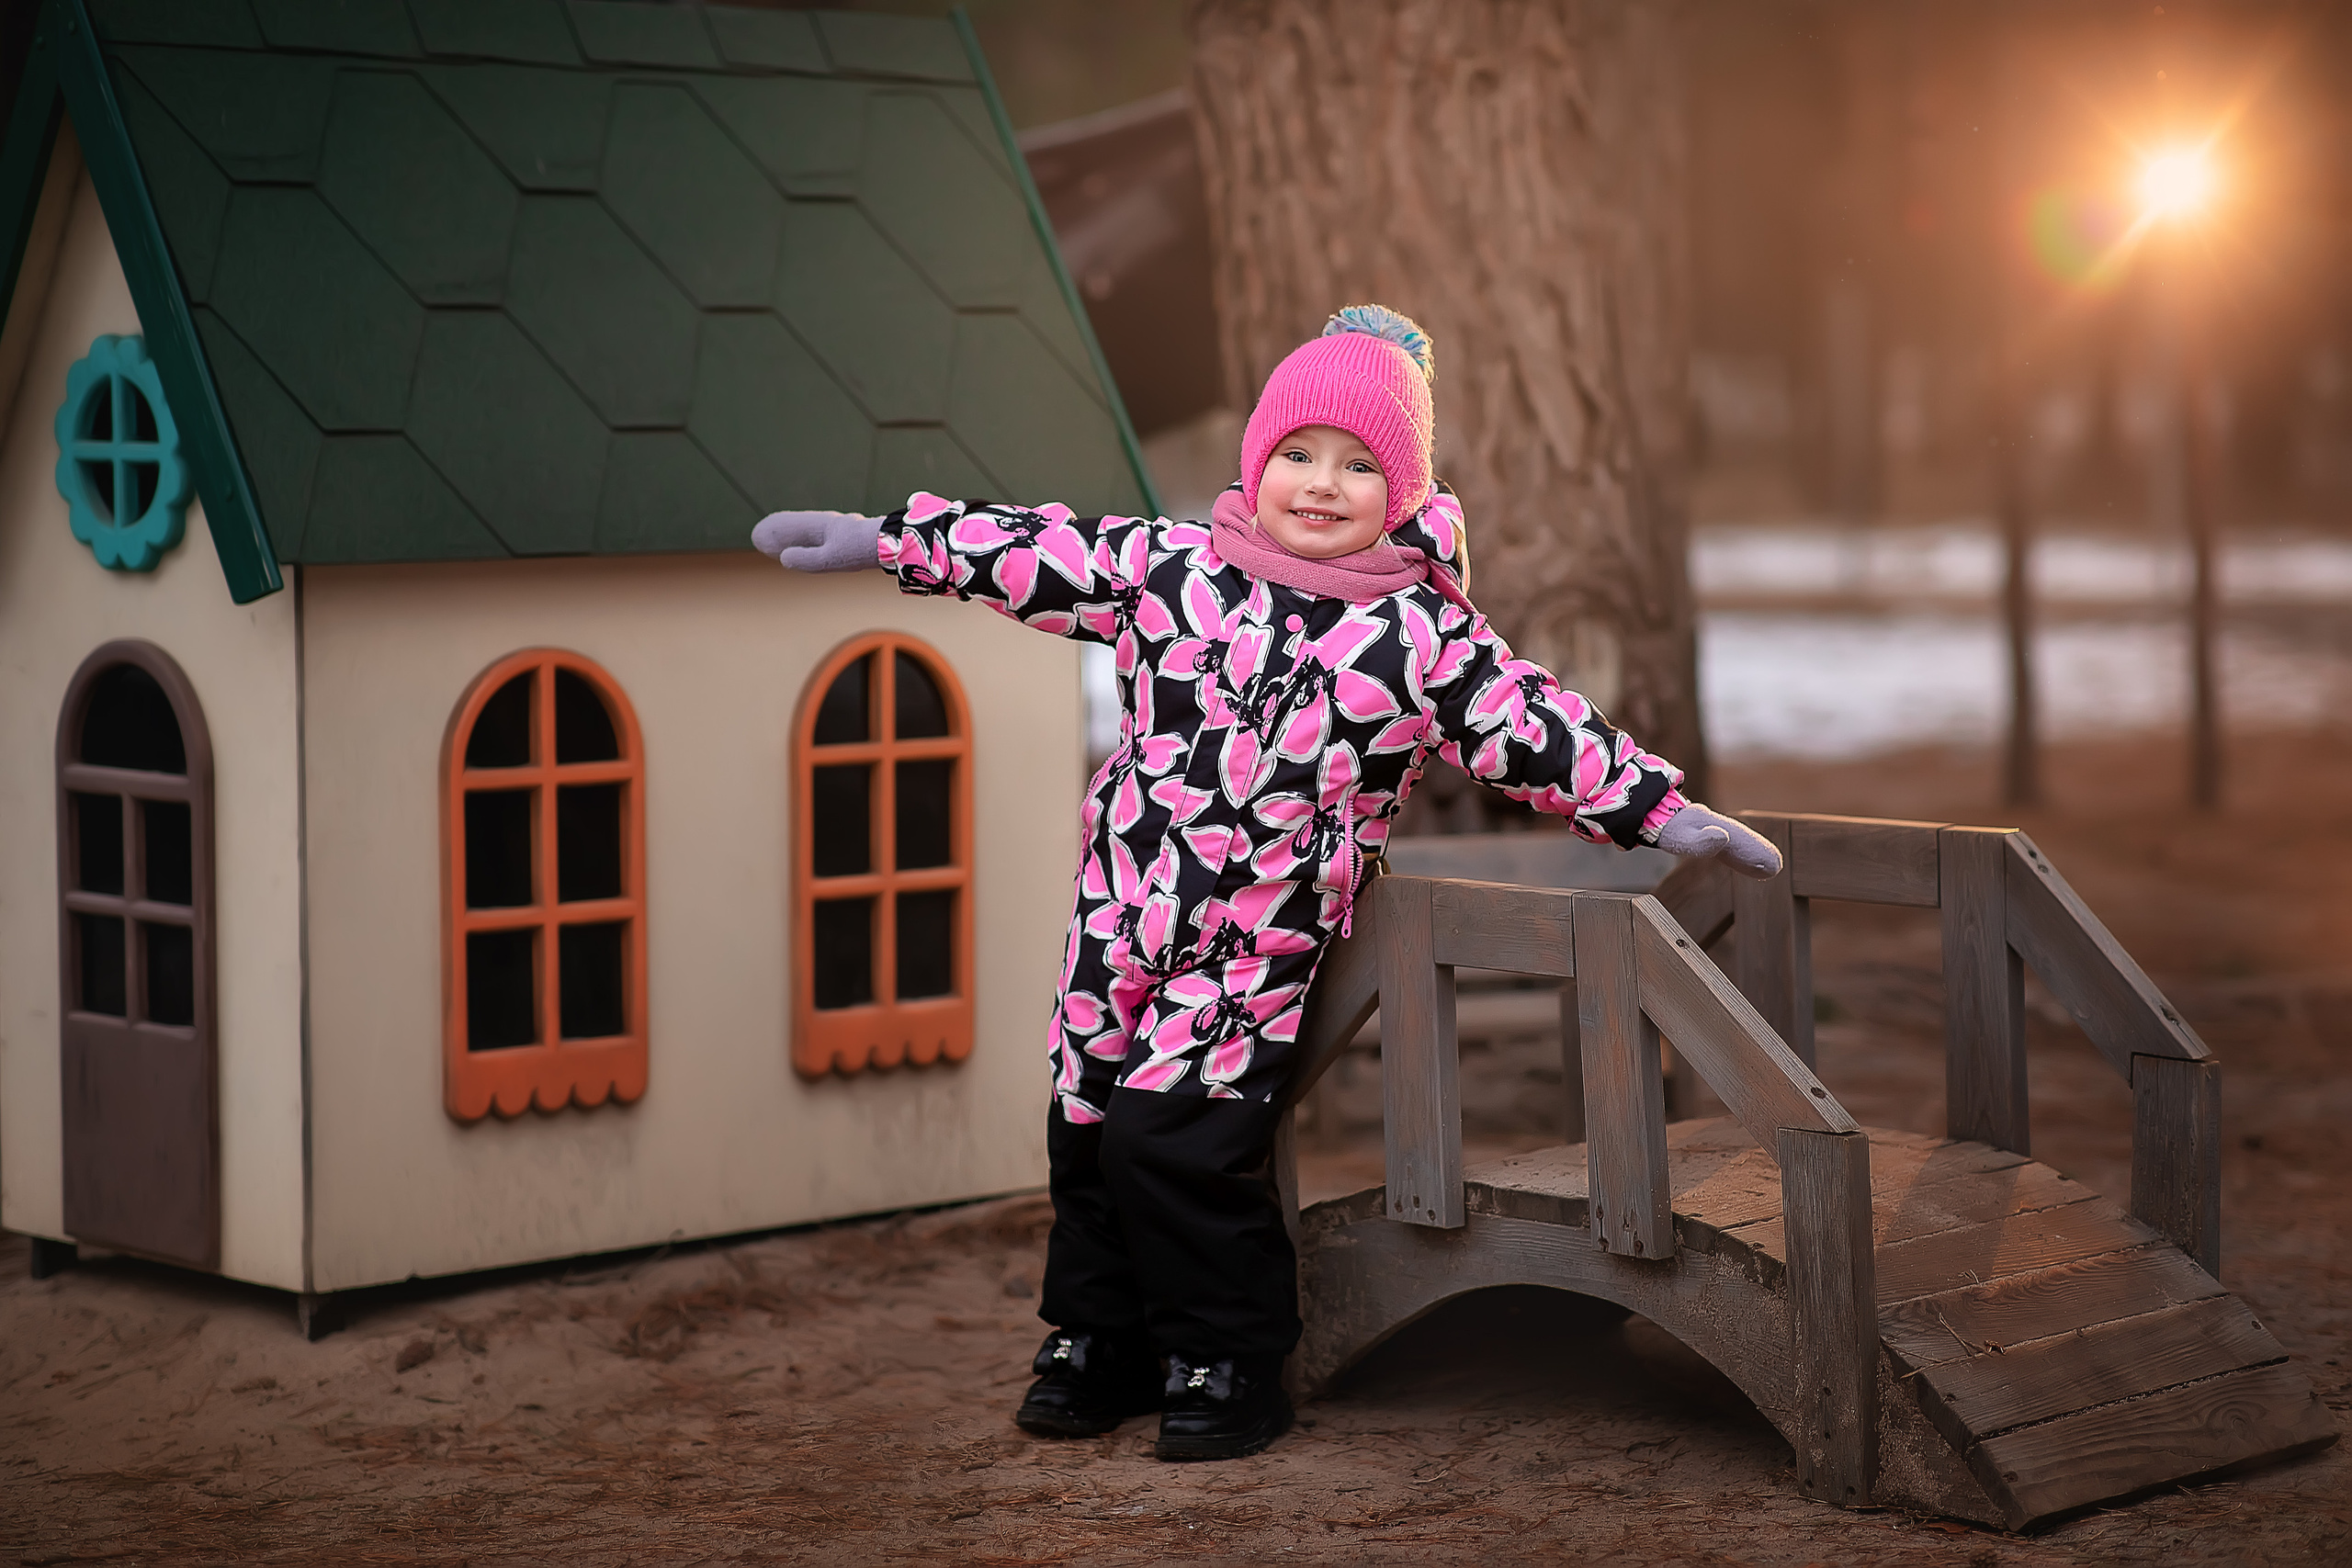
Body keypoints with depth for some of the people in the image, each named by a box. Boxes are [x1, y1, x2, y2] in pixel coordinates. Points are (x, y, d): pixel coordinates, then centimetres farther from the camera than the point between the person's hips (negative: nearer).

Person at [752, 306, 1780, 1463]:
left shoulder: (1425, 635, -5)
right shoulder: (1173, 568, 1)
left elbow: (1532, 730, 1)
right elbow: (1041, 554, 6)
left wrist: (1659, 811, 0)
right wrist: (882, 540, 8)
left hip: (1262, 946, -4)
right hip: (1121, 912, 4)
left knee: (1174, 1141, -12)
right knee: (1086, 1128, 11)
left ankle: (1227, 1361, 7)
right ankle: (1094, 1339, 30)